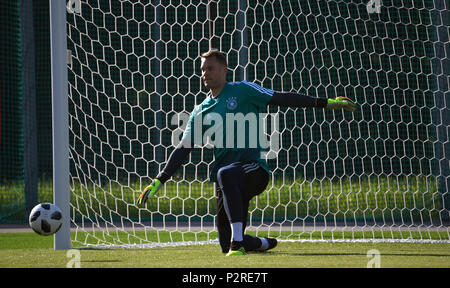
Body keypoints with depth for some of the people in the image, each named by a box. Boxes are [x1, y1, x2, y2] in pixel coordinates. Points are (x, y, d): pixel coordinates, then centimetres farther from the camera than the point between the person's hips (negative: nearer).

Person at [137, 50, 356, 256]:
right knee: (226, 246, 2)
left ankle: (238, 242, -40)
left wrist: (325, 103, -10)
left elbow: (281, 98, -3)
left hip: (255, 169, -5)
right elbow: (183, 149, 14)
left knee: (225, 175, -40)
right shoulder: (201, 112, 14)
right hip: (226, 176, 5)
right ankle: (263, 244, 34)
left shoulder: (242, 91, 2)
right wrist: (159, 181, 6)